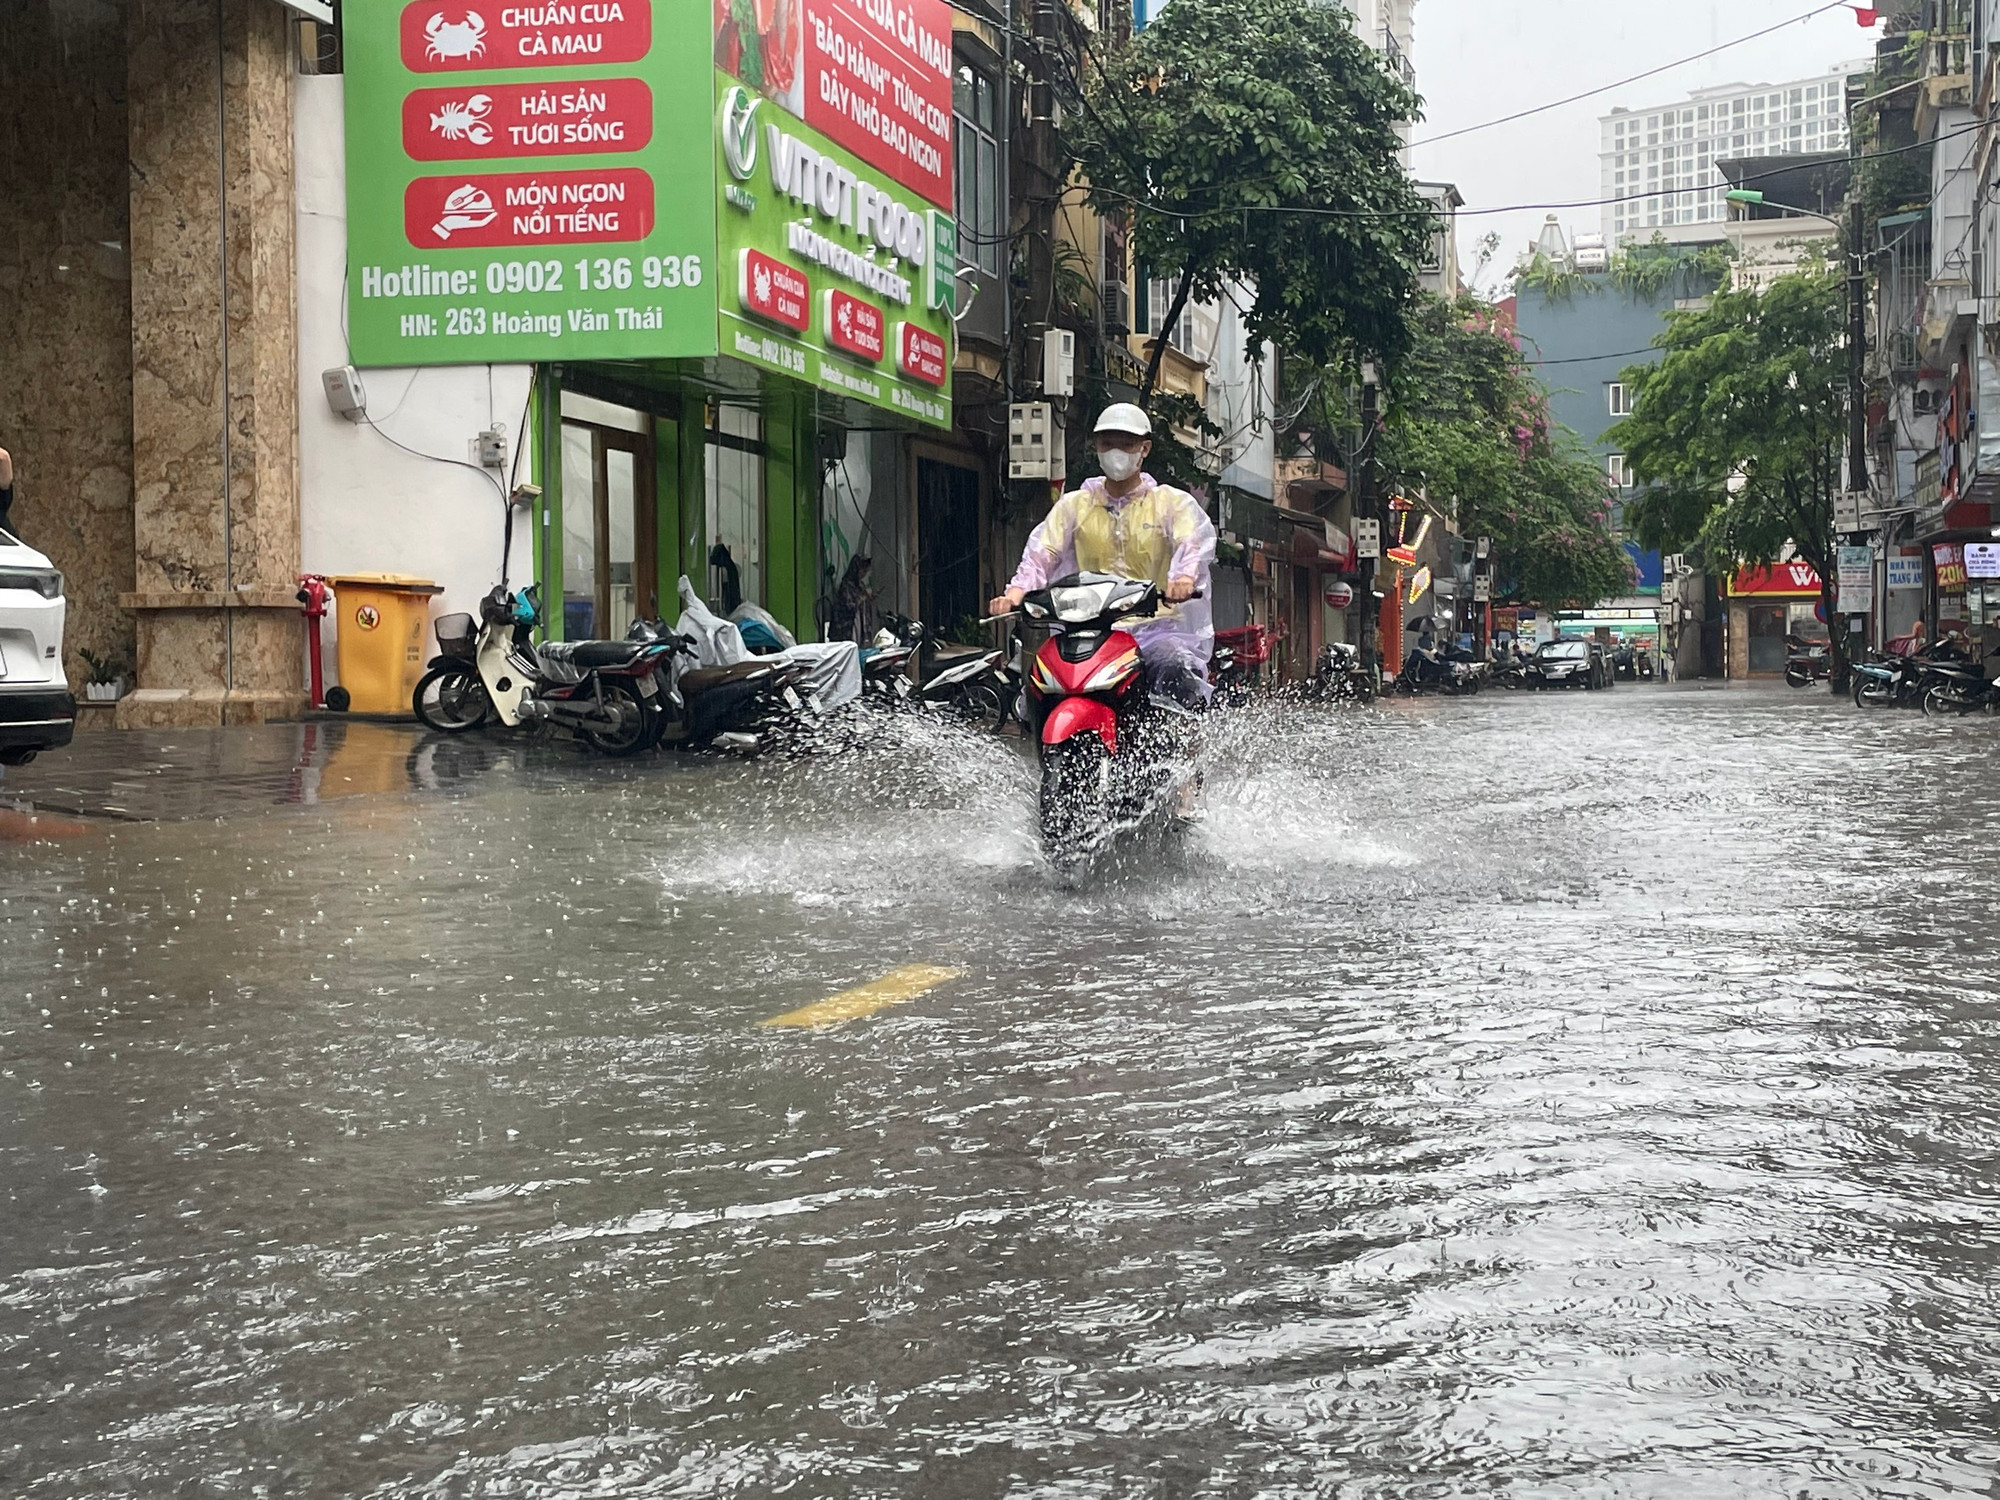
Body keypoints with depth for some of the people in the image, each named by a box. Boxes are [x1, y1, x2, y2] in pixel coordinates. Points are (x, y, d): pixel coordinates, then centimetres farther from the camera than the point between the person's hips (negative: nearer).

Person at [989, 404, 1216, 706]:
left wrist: (1184, 577, -32)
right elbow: (1042, 552, 7)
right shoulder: (1074, 504, 19)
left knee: (1178, 669, -34)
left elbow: (1195, 543, -9)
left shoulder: (1173, 503, 10)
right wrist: (1017, 591, -13)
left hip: (1156, 627, -2)